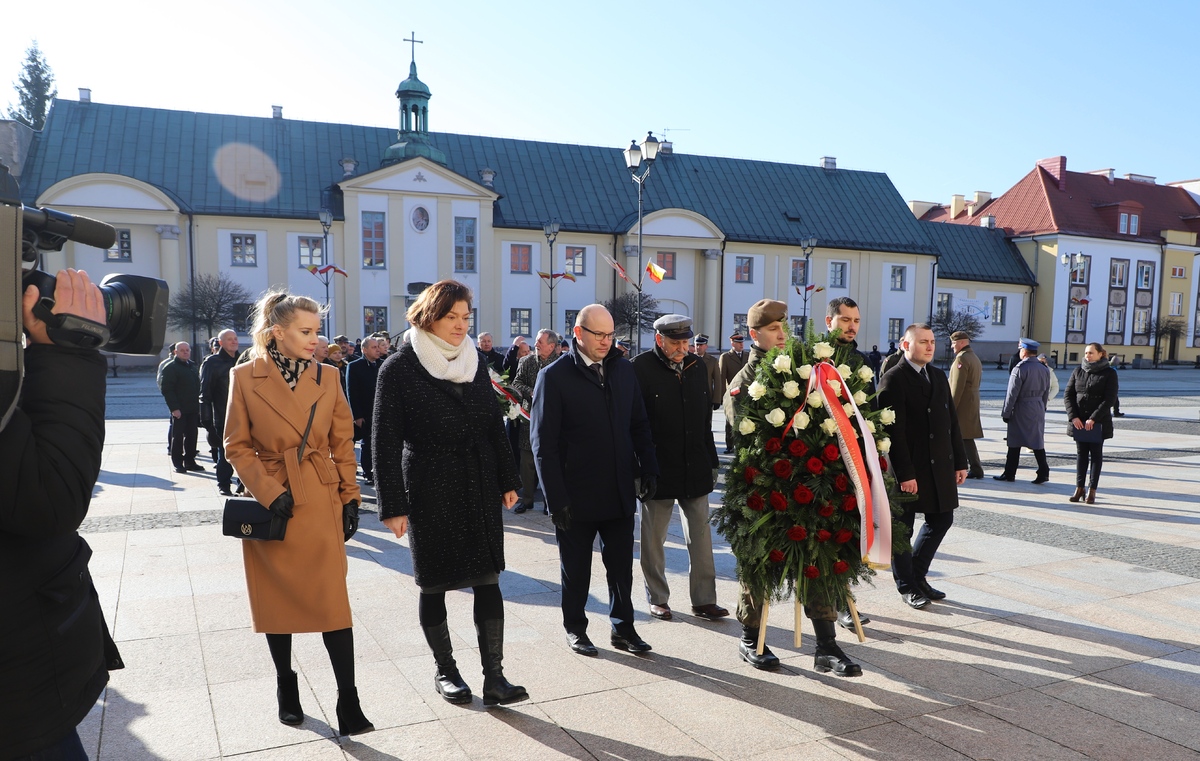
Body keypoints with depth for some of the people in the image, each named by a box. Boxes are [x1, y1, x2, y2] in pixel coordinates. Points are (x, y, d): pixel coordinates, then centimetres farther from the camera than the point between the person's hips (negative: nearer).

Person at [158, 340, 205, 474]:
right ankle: (178, 464, 7)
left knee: (192, 436, 10)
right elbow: (166, 389, -13)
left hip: (193, 409, 7)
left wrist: (198, 405, 14)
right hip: (179, 410, -7)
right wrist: (174, 408, -20)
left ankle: (190, 461, 18)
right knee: (178, 437, 1)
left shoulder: (193, 366, 16)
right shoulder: (171, 368, -7)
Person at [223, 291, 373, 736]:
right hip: (271, 503, -1)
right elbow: (237, 446, -3)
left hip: (321, 503, 1)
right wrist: (270, 492, -13)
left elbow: (343, 444, 6)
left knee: (333, 601, -3)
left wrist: (350, 497, 2)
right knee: (277, 600, 12)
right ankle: (286, 688, 32)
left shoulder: (327, 377, 2)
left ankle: (348, 704, 2)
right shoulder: (245, 377, -4)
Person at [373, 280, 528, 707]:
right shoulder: (400, 368, -7)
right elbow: (386, 440, -8)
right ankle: (445, 670, 27)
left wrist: (507, 479, 9)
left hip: (480, 488, 4)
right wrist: (393, 505, -11)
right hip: (429, 492, -4)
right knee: (433, 585, 9)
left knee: (487, 579, 1)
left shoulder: (475, 363, 8)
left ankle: (494, 678, 7)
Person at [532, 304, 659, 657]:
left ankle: (623, 627, 28)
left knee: (621, 566, 12)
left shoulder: (623, 369, 5)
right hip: (577, 494, -4)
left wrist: (648, 468, 2)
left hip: (620, 492, 4)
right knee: (576, 570, 12)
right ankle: (575, 628, 30)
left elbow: (639, 424, 12)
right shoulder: (555, 376, -9)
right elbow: (544, 443, -10)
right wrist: (556, 499, -14)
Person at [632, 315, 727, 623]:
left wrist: (712, 460, 13)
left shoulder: (698, 365, 6)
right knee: (654, 538, 9)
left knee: (701, 536, 7)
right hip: (658, 468, -4)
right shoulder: (641, 367, -9)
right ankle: (658, 598, 24)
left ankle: (703, 600, 17)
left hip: (695, 468, 4)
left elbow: (706, 418, 13)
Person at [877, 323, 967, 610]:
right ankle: (907, 586, 21)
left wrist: (960, 461, 11)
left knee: (941, 520, 13)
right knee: (902, 528, 5)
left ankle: (917, 575, 31)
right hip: (909, 469, -7)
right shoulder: (894, 379, -11)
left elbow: (952, 421, 16)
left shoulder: (939, 376, 14)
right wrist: (904, 473, -20)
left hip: (940, 466, 8)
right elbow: (894, 431, -17)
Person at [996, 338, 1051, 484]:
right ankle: (1043, 472, 5)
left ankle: (1010, 473, 8)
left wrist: (1006, 412, -8)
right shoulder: (1044, 369, 7)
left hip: (1021, 409, -6)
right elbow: (1046, 393, 13)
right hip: (1038, 410, 6)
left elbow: (1012, 394, -13)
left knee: (1015, 442, 2)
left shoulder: (1020, 368, -14)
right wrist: (1042, 409, 20)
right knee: (1038, 442, 9)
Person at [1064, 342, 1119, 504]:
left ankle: (1092, 490, 7)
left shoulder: (1109, 373, -3)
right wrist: (1073, 417, -9)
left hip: (1098, 422, -3)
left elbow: (1110, 399, -9)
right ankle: (1079, 488, 11)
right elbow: (1068, 395, 4)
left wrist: (1093, 418, -16)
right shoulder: (1078, 371, 6)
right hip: (1078, 421, 3)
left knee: (1096, 454, 3)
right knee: (1081, 453, 6)